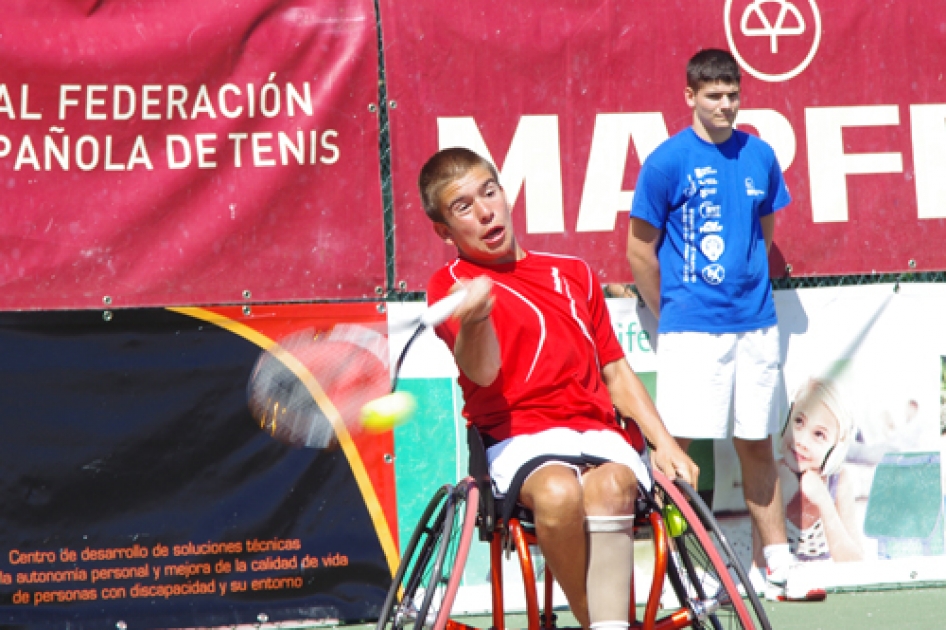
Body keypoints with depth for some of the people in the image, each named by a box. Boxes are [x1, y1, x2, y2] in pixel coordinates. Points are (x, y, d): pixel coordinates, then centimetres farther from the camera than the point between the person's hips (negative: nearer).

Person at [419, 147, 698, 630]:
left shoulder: (574, 274, 21)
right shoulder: (450, 285, 5)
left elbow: (616, 372, 26)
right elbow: (483, 373, -13)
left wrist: (663, 443, 12)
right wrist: (473, 321, -36)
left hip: (597, 432, 3)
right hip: (520, 440, -3)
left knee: (610, 486, -33)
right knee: (558, 491, -37)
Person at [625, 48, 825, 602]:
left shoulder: (759, 156, 7)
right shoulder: (667, 162, -6)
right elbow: (640, 251, 0)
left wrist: (749, 286, 15)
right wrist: (672, 315, 4)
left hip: (756, 325, 4)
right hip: (691, 331, -4)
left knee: (758, 445, 9)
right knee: (676, 445, -6)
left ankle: (780, 570, 14)